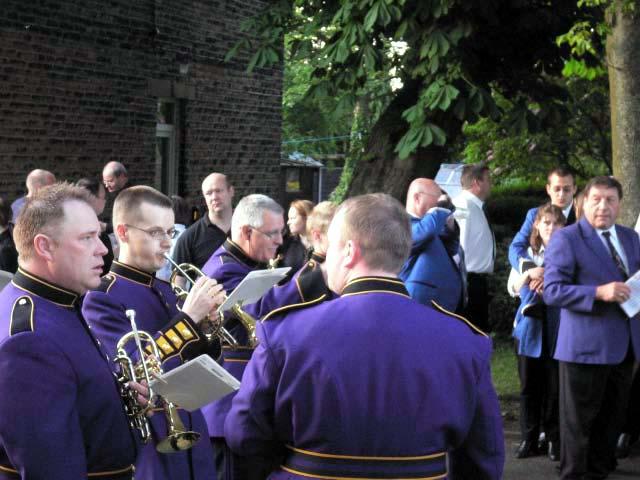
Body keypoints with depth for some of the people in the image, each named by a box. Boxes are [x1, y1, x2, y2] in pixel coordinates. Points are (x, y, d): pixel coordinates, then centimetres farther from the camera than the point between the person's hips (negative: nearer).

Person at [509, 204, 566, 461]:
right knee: (529, 385, 7)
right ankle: (529, 438, 15)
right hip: (529, 326, 3)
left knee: (554, 386, -1)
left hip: (557, 328, -3)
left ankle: (554, 439, 10)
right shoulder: (526, 254, 11)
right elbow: (513, 287, 8)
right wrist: (529, 274, -9)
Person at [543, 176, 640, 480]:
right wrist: (599, 293, -26)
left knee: (611, 417, 16)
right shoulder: (566, 238, -8)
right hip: (586, 345, -7)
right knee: (579, 419, 2)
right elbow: (552, 290, -16)